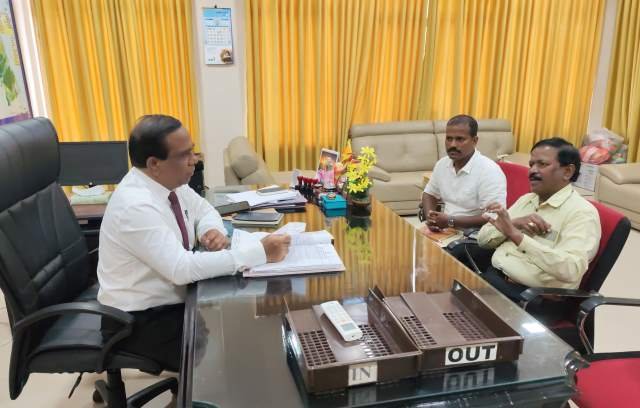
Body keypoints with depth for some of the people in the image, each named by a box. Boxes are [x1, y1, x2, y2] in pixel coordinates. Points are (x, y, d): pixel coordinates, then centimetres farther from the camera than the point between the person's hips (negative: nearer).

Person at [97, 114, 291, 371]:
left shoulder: (168, 181, -5)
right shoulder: (136, 207, -29)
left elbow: (203, 210, 12)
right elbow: (182, 269, -35)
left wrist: (213, 230, -12)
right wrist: (260, 252, -35)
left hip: (172, 298, 8)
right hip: (139, 321, -7)